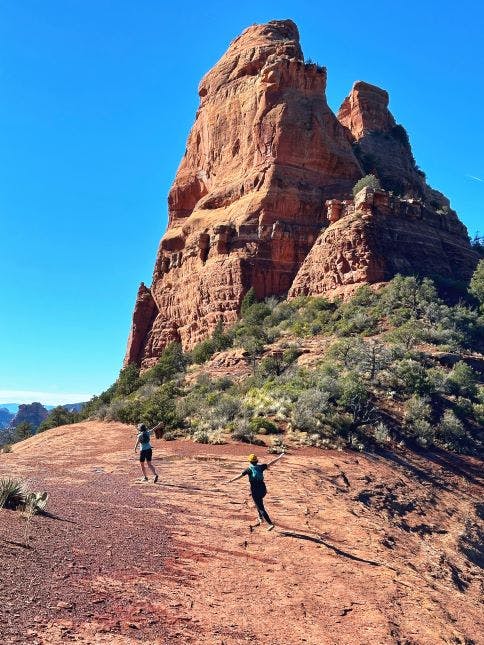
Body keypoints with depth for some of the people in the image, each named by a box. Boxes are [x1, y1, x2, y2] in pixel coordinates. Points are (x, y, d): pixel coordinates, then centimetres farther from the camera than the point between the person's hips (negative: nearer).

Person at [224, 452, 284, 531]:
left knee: (261, 508, -3)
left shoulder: (249, 469, -5)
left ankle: (270, 524, -13)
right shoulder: (260, 467, 4)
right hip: (263, 489, 5)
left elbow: (239, 476, -12)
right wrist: (279, 457, 23)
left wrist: (230, 481, -13)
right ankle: (261, 518, 35)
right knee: (258, 501, 34)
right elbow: (270, 463, 13)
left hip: (255, 491, -5)